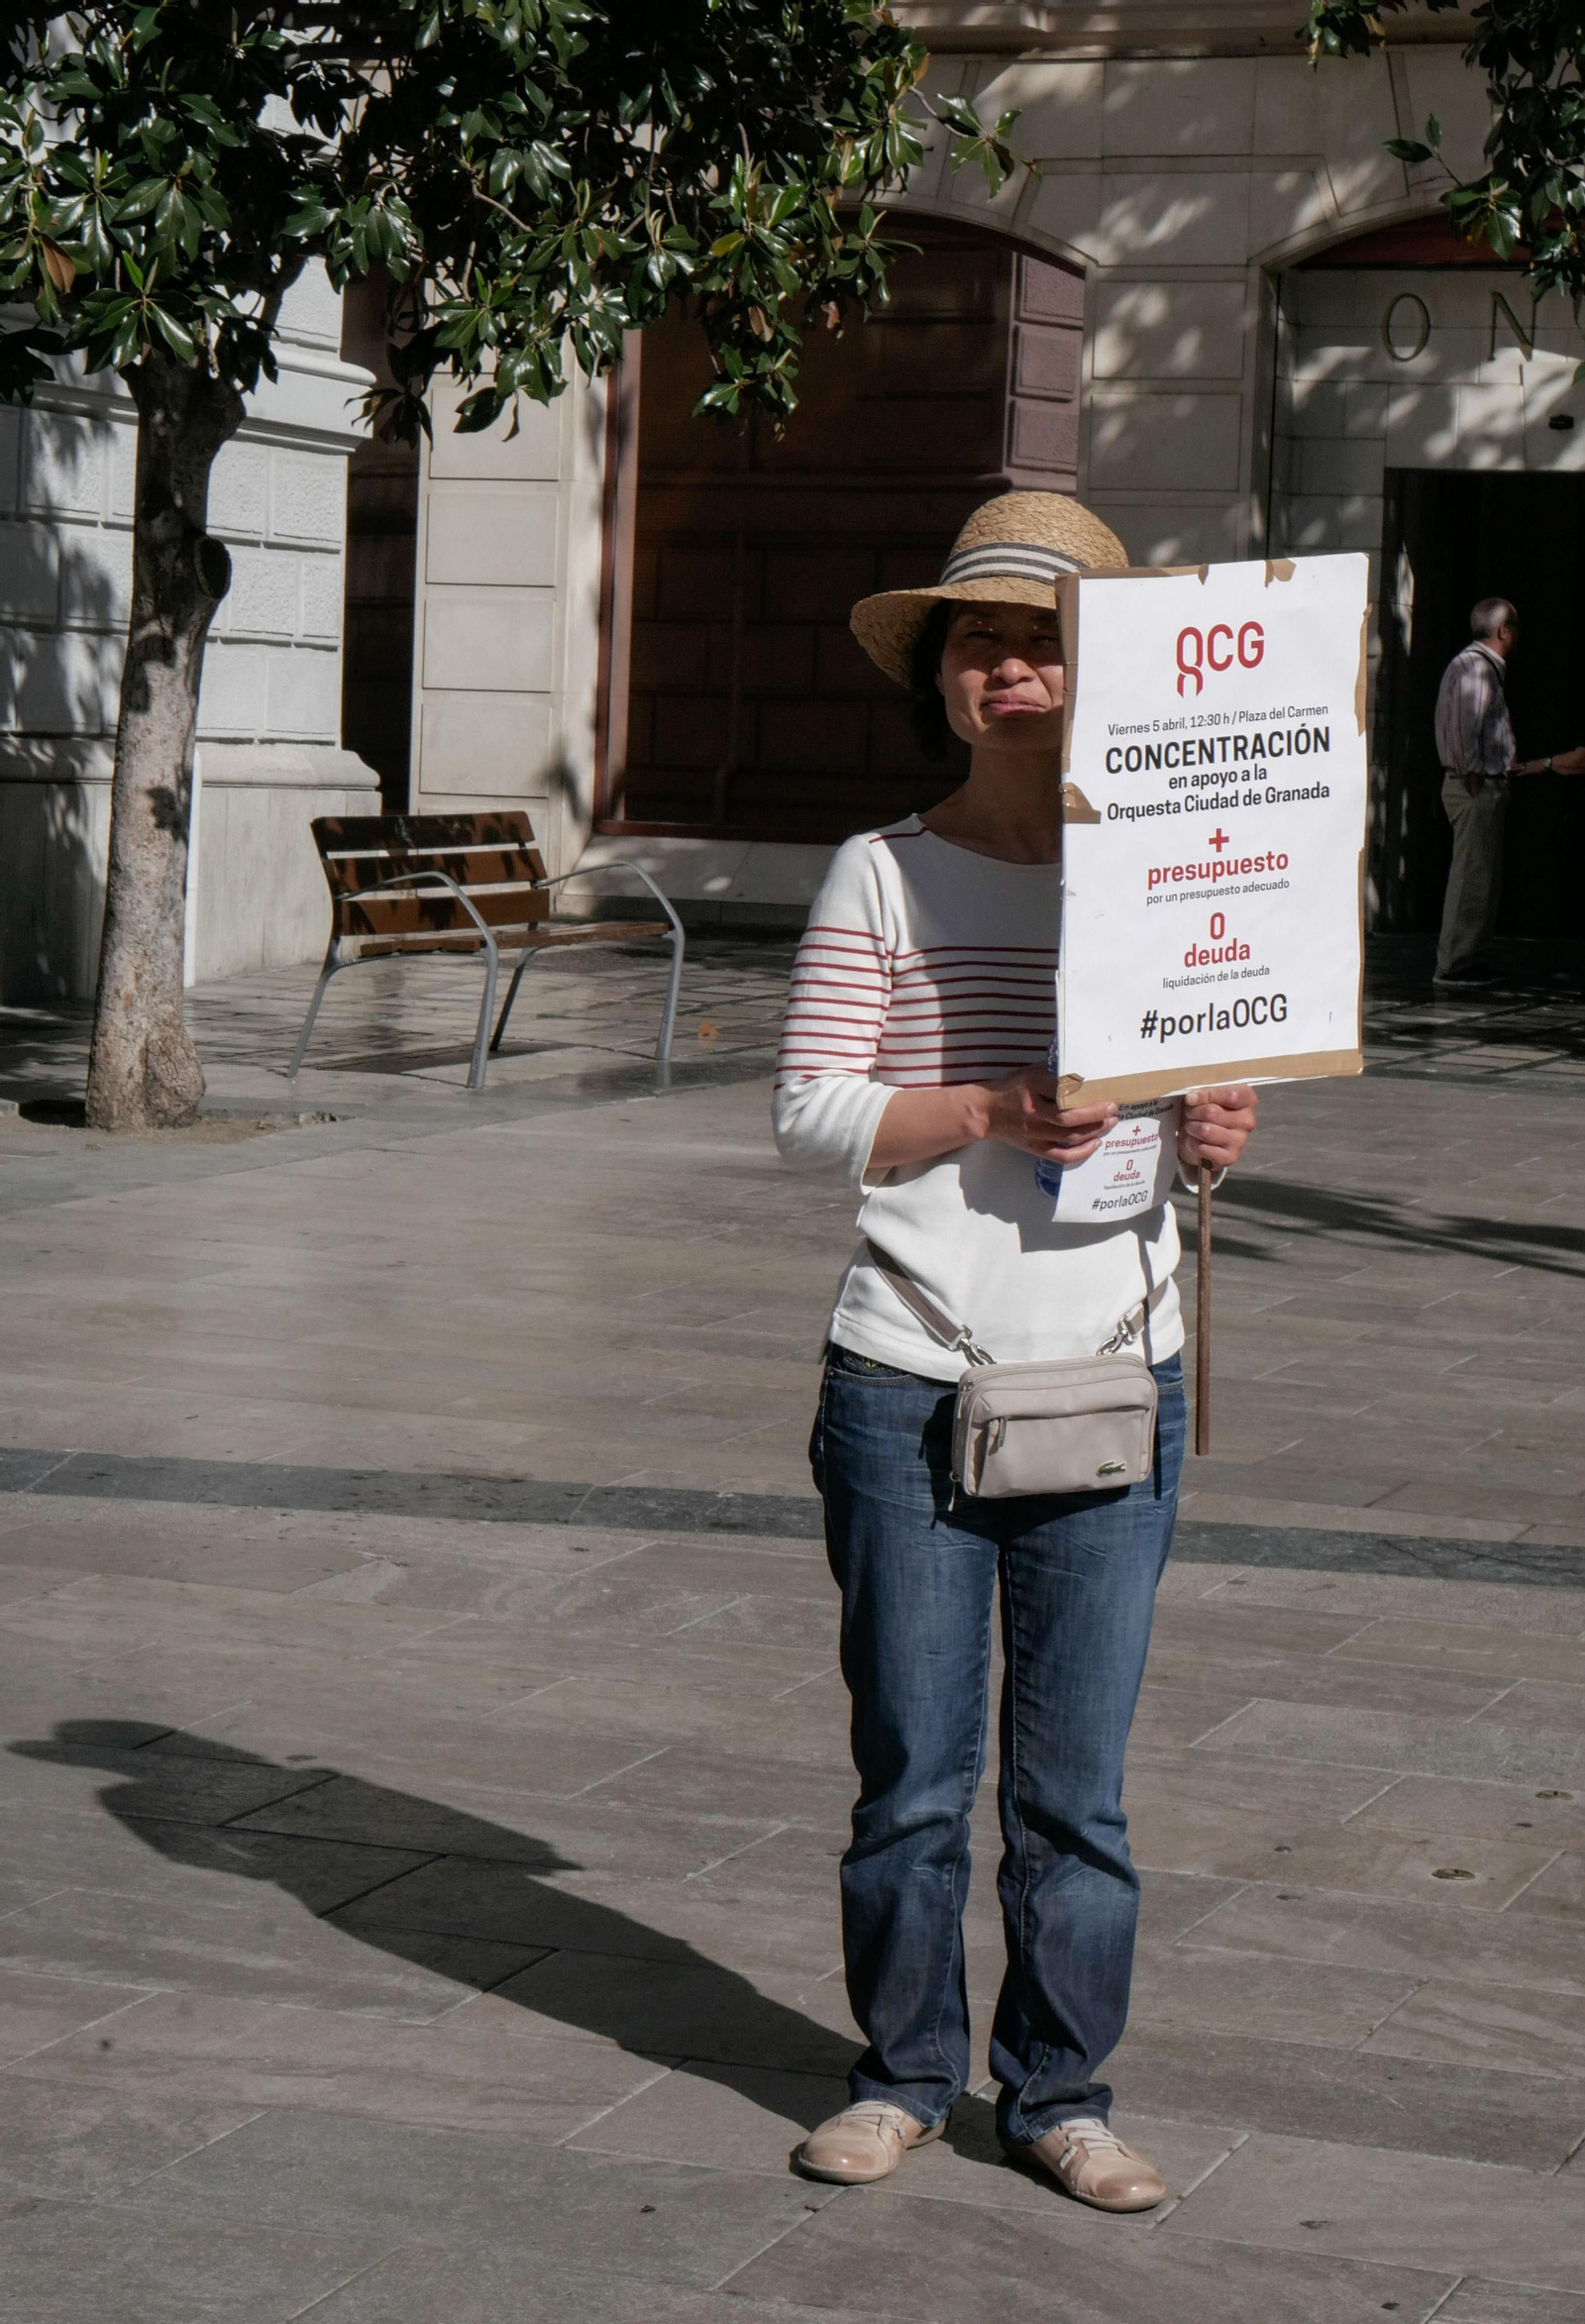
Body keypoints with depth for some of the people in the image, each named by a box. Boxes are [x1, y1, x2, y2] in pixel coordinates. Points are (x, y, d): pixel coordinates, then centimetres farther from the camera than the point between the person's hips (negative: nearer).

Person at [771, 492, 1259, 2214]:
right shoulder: (881, 875, 2)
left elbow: (1212, 1083, 14)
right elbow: (808, 1117, -3)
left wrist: (1216, 1133, -9)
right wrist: (984, 1111, -19)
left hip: (1111, 1380, 1)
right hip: (907, 1382, -1)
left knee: (1077, 1780, 6)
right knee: (911, 1764, 6)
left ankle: (1060, 2090, 21)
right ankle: (904, 2072, 23)